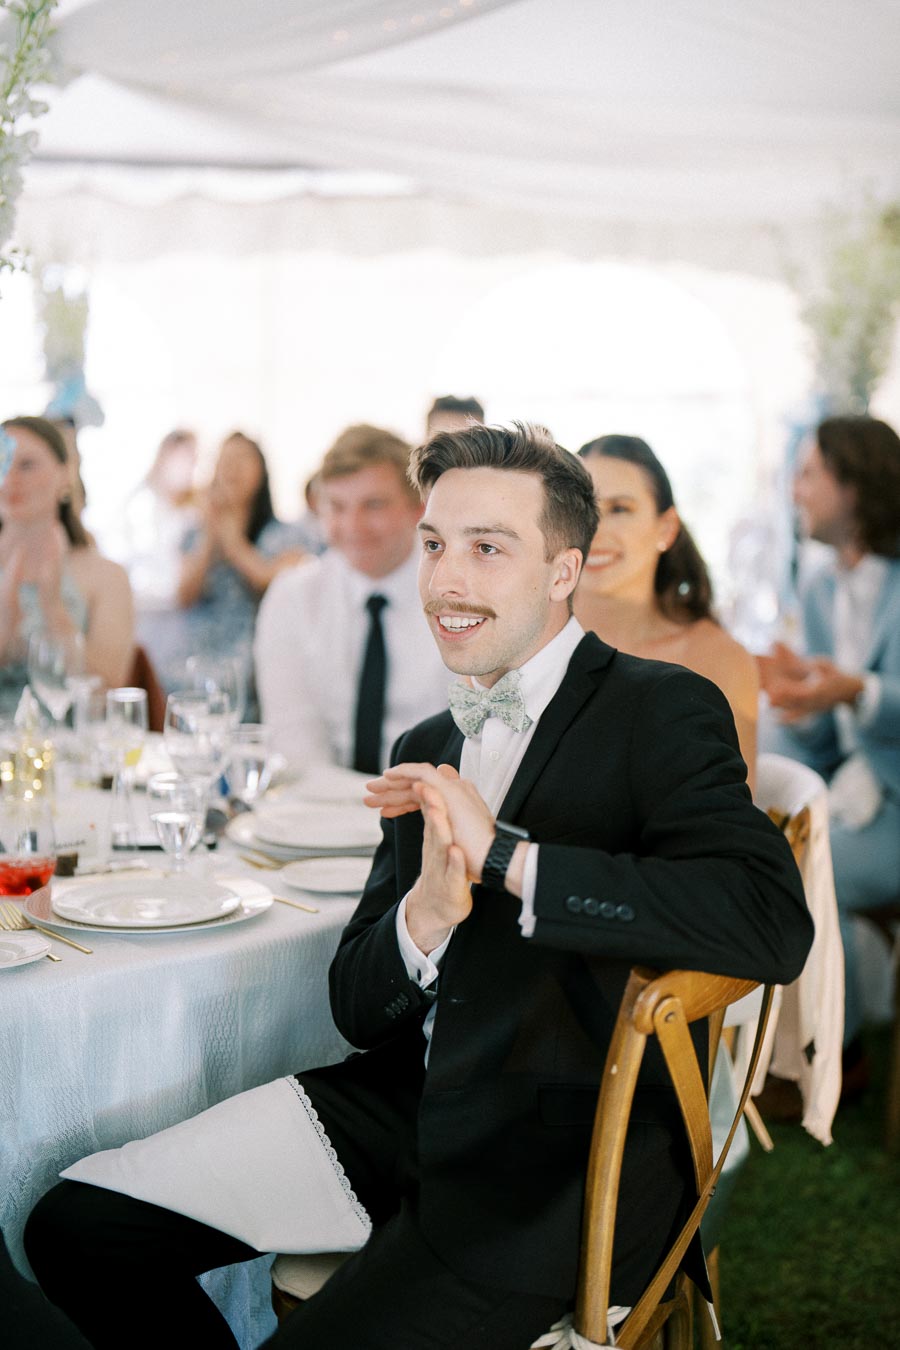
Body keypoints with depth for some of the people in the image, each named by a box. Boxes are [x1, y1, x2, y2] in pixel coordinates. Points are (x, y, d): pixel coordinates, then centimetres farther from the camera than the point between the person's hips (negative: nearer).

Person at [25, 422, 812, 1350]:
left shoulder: (663, 711, -6)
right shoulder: (426, 748, 14)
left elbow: (775, 923, -25)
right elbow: (360, 1013, 11)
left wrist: (502, 854, -25)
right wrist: (425, 914, -13)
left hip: (568, 1154, -6)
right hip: (406, 1104, 6)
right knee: (75, 1220, -3)